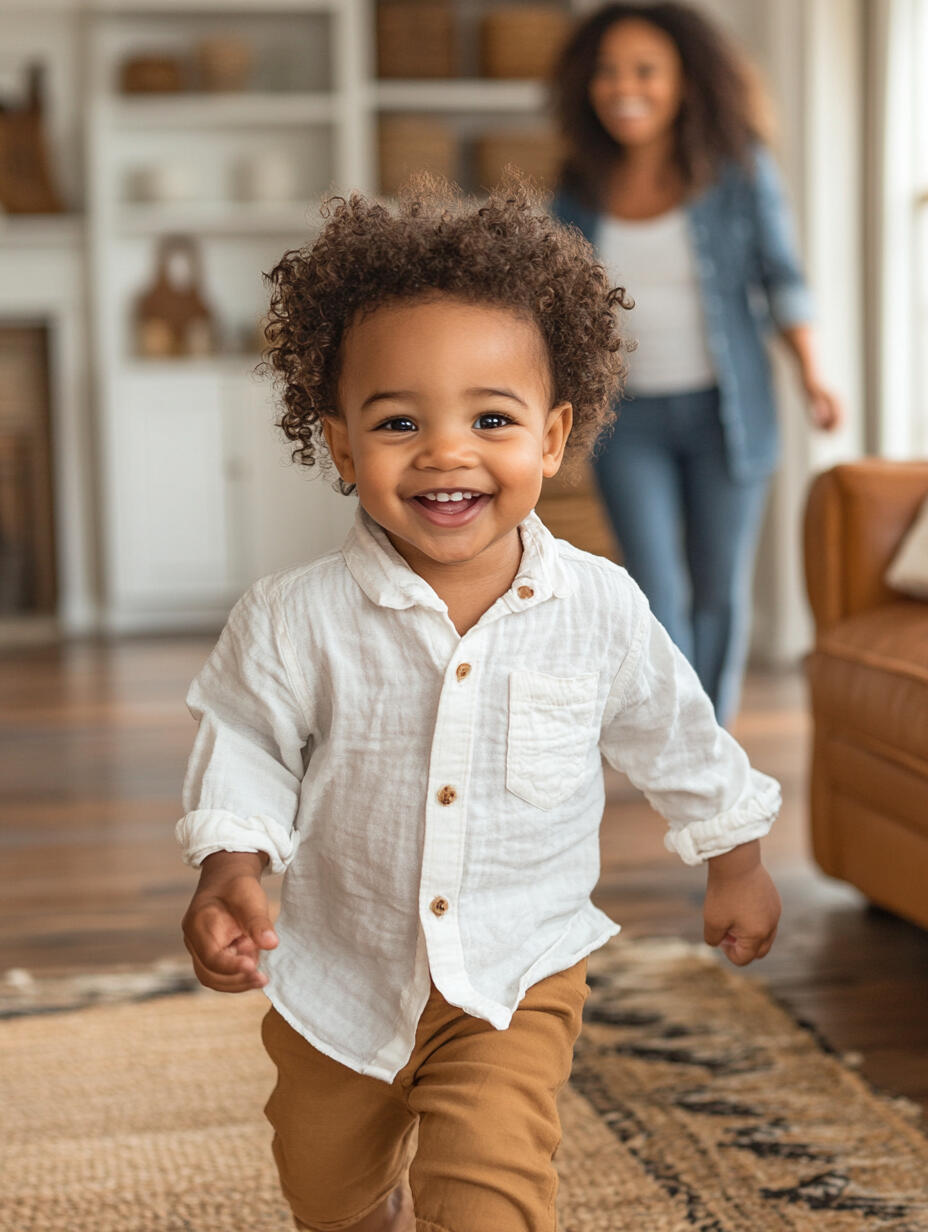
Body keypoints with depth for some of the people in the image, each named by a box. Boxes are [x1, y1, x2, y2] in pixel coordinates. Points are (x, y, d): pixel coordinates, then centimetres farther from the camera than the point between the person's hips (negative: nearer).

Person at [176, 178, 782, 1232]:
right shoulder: (295, 622, -19)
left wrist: (734, 861, 14)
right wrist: (229, 868, -22)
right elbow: (247, 750, -6)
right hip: (336, 976, 2)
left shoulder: (600, 611, -14)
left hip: (516, 980, -1)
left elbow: (674, 737, 2)